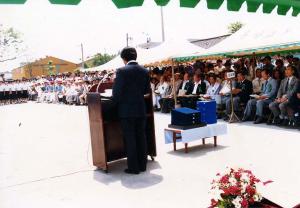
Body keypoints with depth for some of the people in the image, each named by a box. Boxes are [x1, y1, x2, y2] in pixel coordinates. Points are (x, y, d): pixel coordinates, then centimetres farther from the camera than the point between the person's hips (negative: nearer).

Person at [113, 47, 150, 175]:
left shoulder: (122, 71, -12)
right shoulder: (144, 71, 3)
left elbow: (117, 91, -12)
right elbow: (147, 90, 10)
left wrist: (116, 102, 6)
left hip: (127, 110, -5)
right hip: (141, 109, 5)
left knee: (129, 139, 2)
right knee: (141, 137, 12)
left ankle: (133, 167, 7)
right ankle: (142, 165, 20)